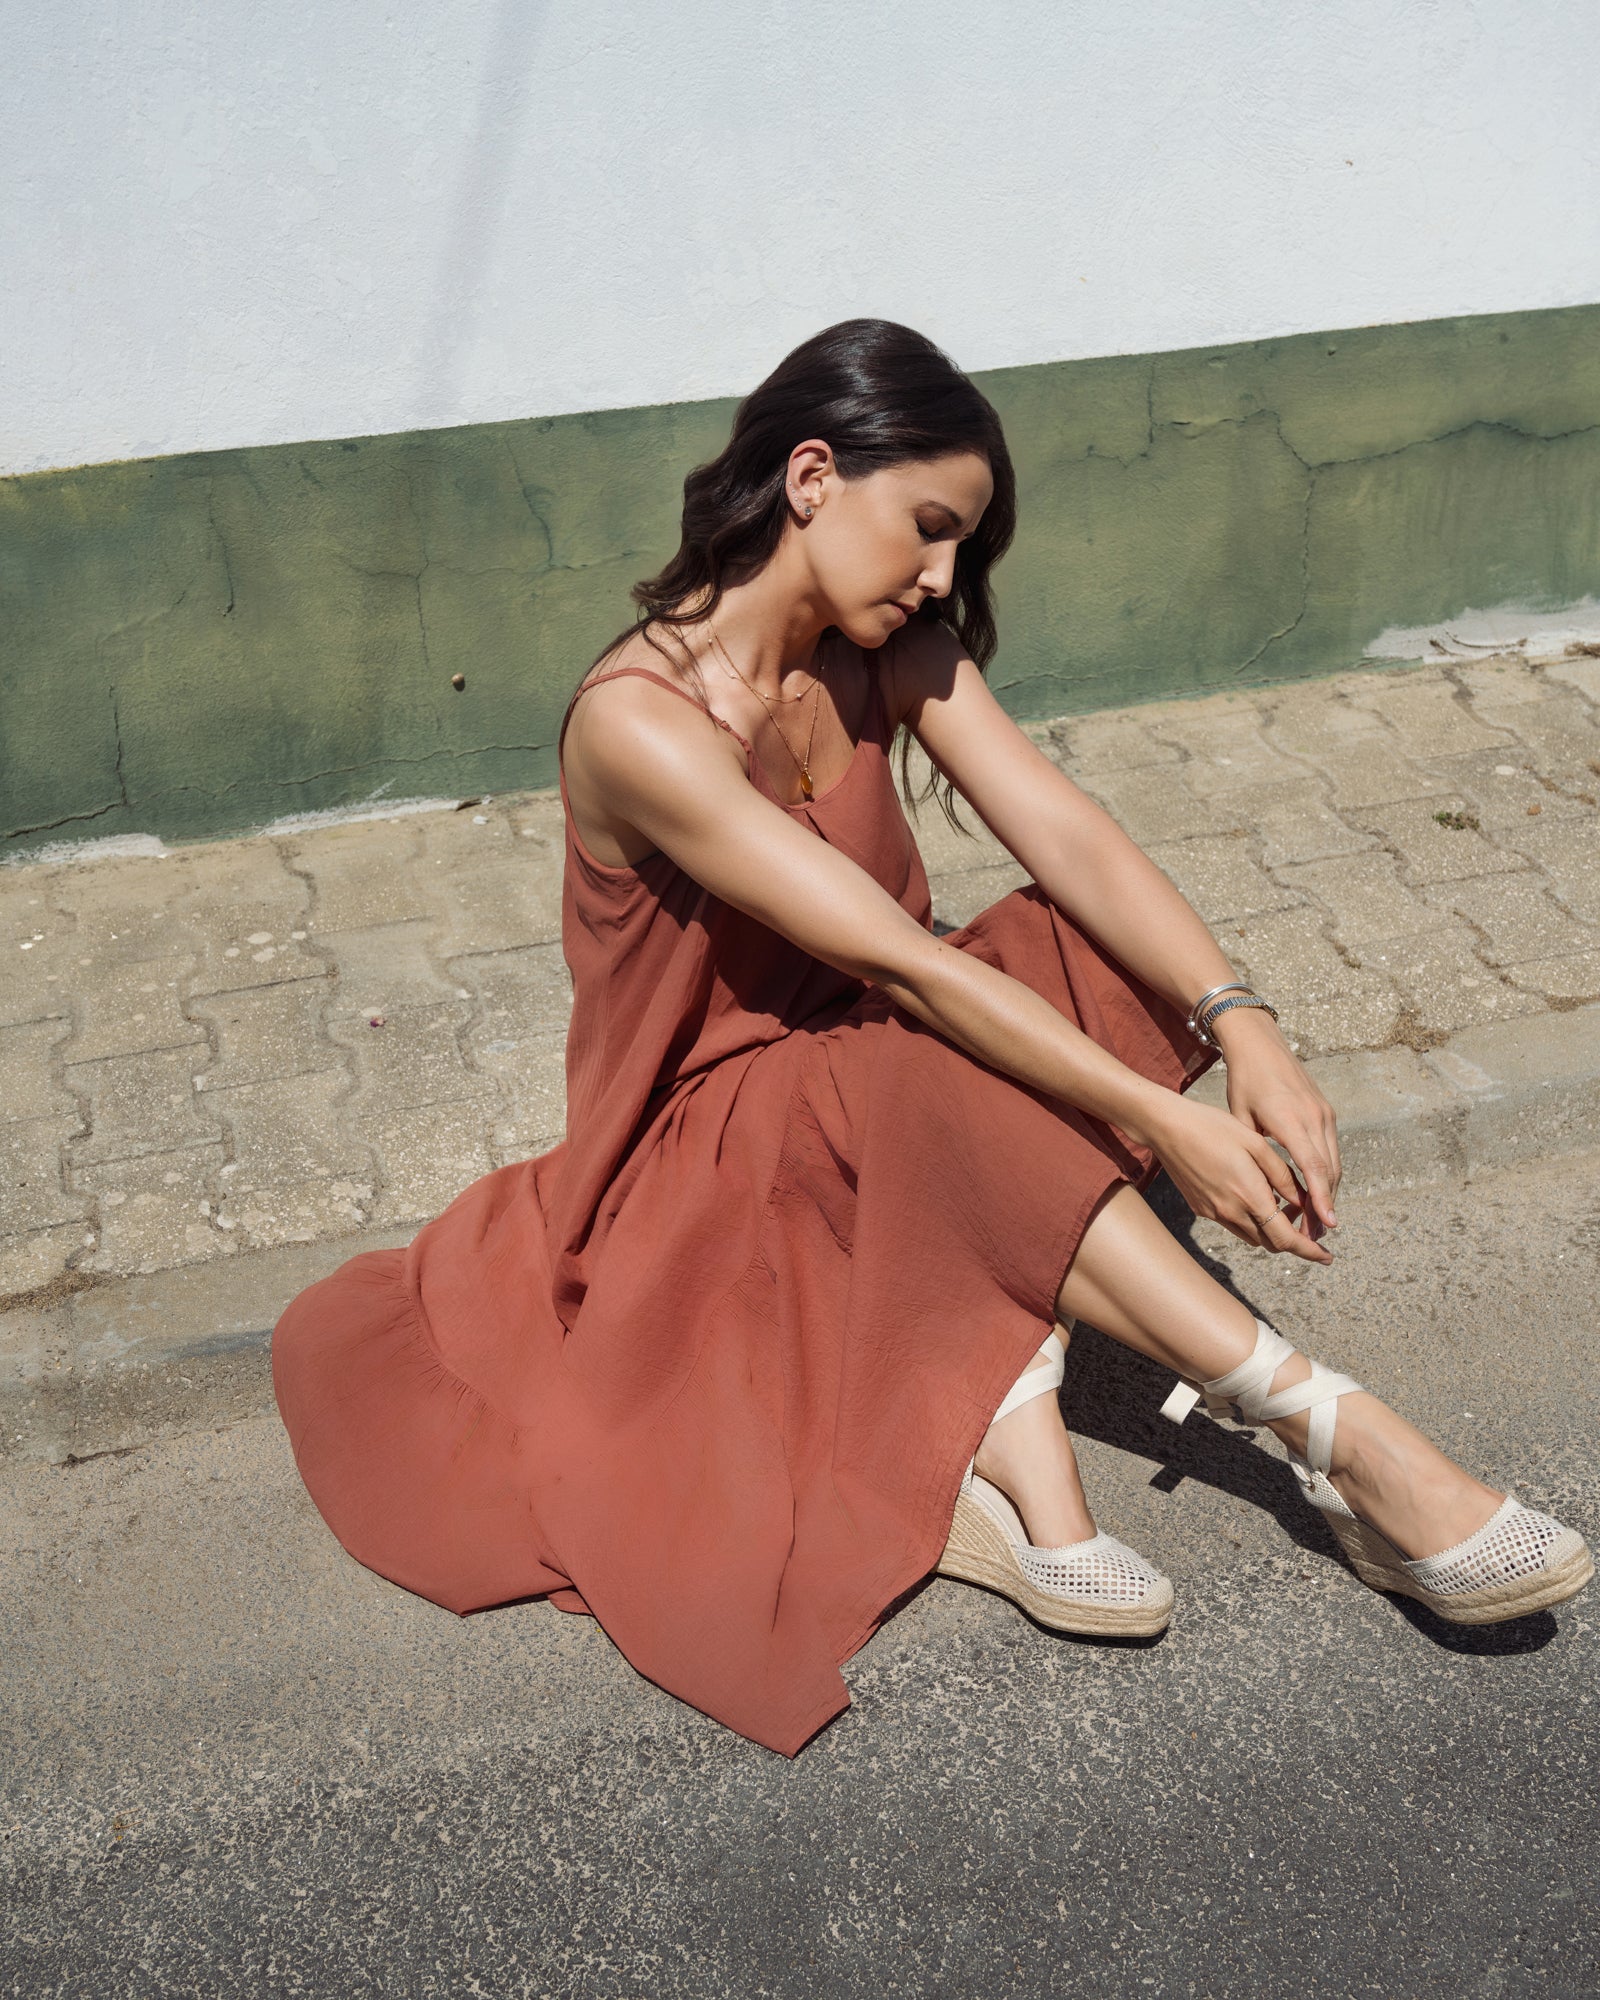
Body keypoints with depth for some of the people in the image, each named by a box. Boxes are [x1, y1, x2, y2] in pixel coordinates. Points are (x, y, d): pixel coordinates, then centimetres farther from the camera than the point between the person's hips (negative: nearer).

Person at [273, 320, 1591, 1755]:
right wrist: (1159, 1119, -32)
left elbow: (1068, 836, -15)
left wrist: (1241, 1028, -30)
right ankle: (1341, 1436, -33)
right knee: (941, 1073, -36)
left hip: (877, 1081, 7)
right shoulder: (639, 723, -26)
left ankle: (1011, 1431, -31)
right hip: (705, 1152, -6)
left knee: (1069, 961, -22)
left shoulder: (891, 651, -4)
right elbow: (897, 964, -31)